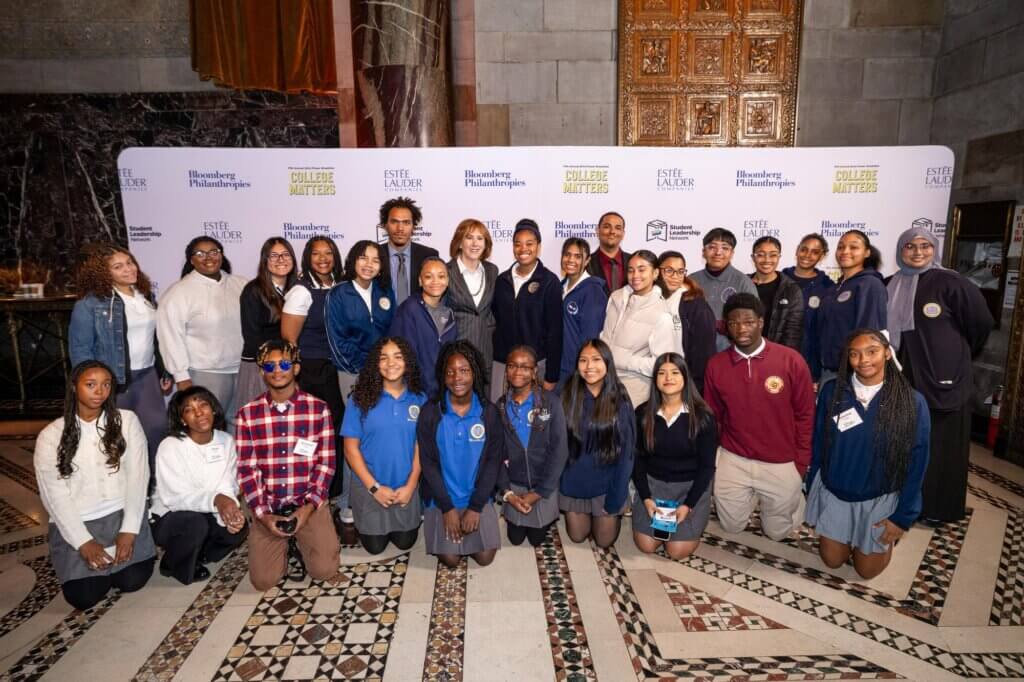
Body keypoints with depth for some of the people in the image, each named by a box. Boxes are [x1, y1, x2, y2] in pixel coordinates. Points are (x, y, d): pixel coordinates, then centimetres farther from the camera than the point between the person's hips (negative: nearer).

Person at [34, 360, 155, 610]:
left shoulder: (127, 421, -2)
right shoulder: (50, 436, -2)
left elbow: (137, 476, -5)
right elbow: (54, 496, -6)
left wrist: (129, 531, -14)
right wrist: (84, 542, -16)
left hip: (121, 514, 0)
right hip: (74, 523, 0)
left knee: (132, 580, -14)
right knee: (83, 597, -11)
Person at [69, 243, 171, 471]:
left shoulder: (146, 295, 9)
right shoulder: (89, 304, -11)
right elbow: (79, 349, -11)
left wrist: (164, 372, 13)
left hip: (148, 376, 5)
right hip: (113, 381, -5)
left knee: (156, 431, 7)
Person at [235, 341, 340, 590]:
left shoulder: (318, 408, -4)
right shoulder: (247, 414, -2)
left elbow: (326, 462, -3)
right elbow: (247, 469, -2)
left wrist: (309, 506, -13)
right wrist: (263, 514, -11)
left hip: (309, 502, 0)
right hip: (267, 506, 1)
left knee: (325, 570, -11)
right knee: (263, 580, -8)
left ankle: (301, 538, 22)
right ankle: (284, 542, 25)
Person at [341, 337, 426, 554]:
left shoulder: (419, 399, -8)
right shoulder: (361, 399, -13)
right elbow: (351, 449, -10)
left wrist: (410, 485, -10)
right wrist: (375, 487, -14)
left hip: (406, 485, 1)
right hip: (369, 486, -1)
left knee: (405, 542, 16)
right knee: (375, 546, 14)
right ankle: (362, 525, 43)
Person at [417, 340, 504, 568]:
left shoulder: (489, 412, -7)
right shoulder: (430, 412, -11)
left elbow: (493, 461, -5)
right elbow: (428, 462, -9)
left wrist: (476, 507, -10)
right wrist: (447, 507, -12)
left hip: (478, 498, 1)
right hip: (441, 499, -1)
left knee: (485, 557, -4)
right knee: (450, 559, -5)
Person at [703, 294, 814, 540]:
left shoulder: (791, 360, -14)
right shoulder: (716, 365, -8)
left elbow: (805, 415, -6)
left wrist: (801, 463, -4)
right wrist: (712, 458, 4)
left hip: (781, 464, -1)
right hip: (733, 461, 2)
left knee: (777, 531, 14)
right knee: (731, 526, 14)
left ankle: (792, 495, 43)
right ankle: (752, 495, 42)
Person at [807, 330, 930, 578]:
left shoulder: (913, 403, -18)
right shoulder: (831, 391, -14)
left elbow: (915, 465, -9)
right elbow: (818, 446, -3)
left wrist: (904, 517, -6)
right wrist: (811, 493, 3)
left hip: (879, 501, -1)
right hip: (833, 494, 1)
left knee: (867, 570, 16)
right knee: (832, 561, 16)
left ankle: (887, 539, 45)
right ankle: (846, 538, 47)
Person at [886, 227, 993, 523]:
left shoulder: (950, 282, -11)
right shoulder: (893, 286, 5)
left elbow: (982, 322, -6)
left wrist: (958, 355, 6)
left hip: (944, 377, -5)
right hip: (906, 377, 5)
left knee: (941, 444, 6)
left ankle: (939, 506, 20)